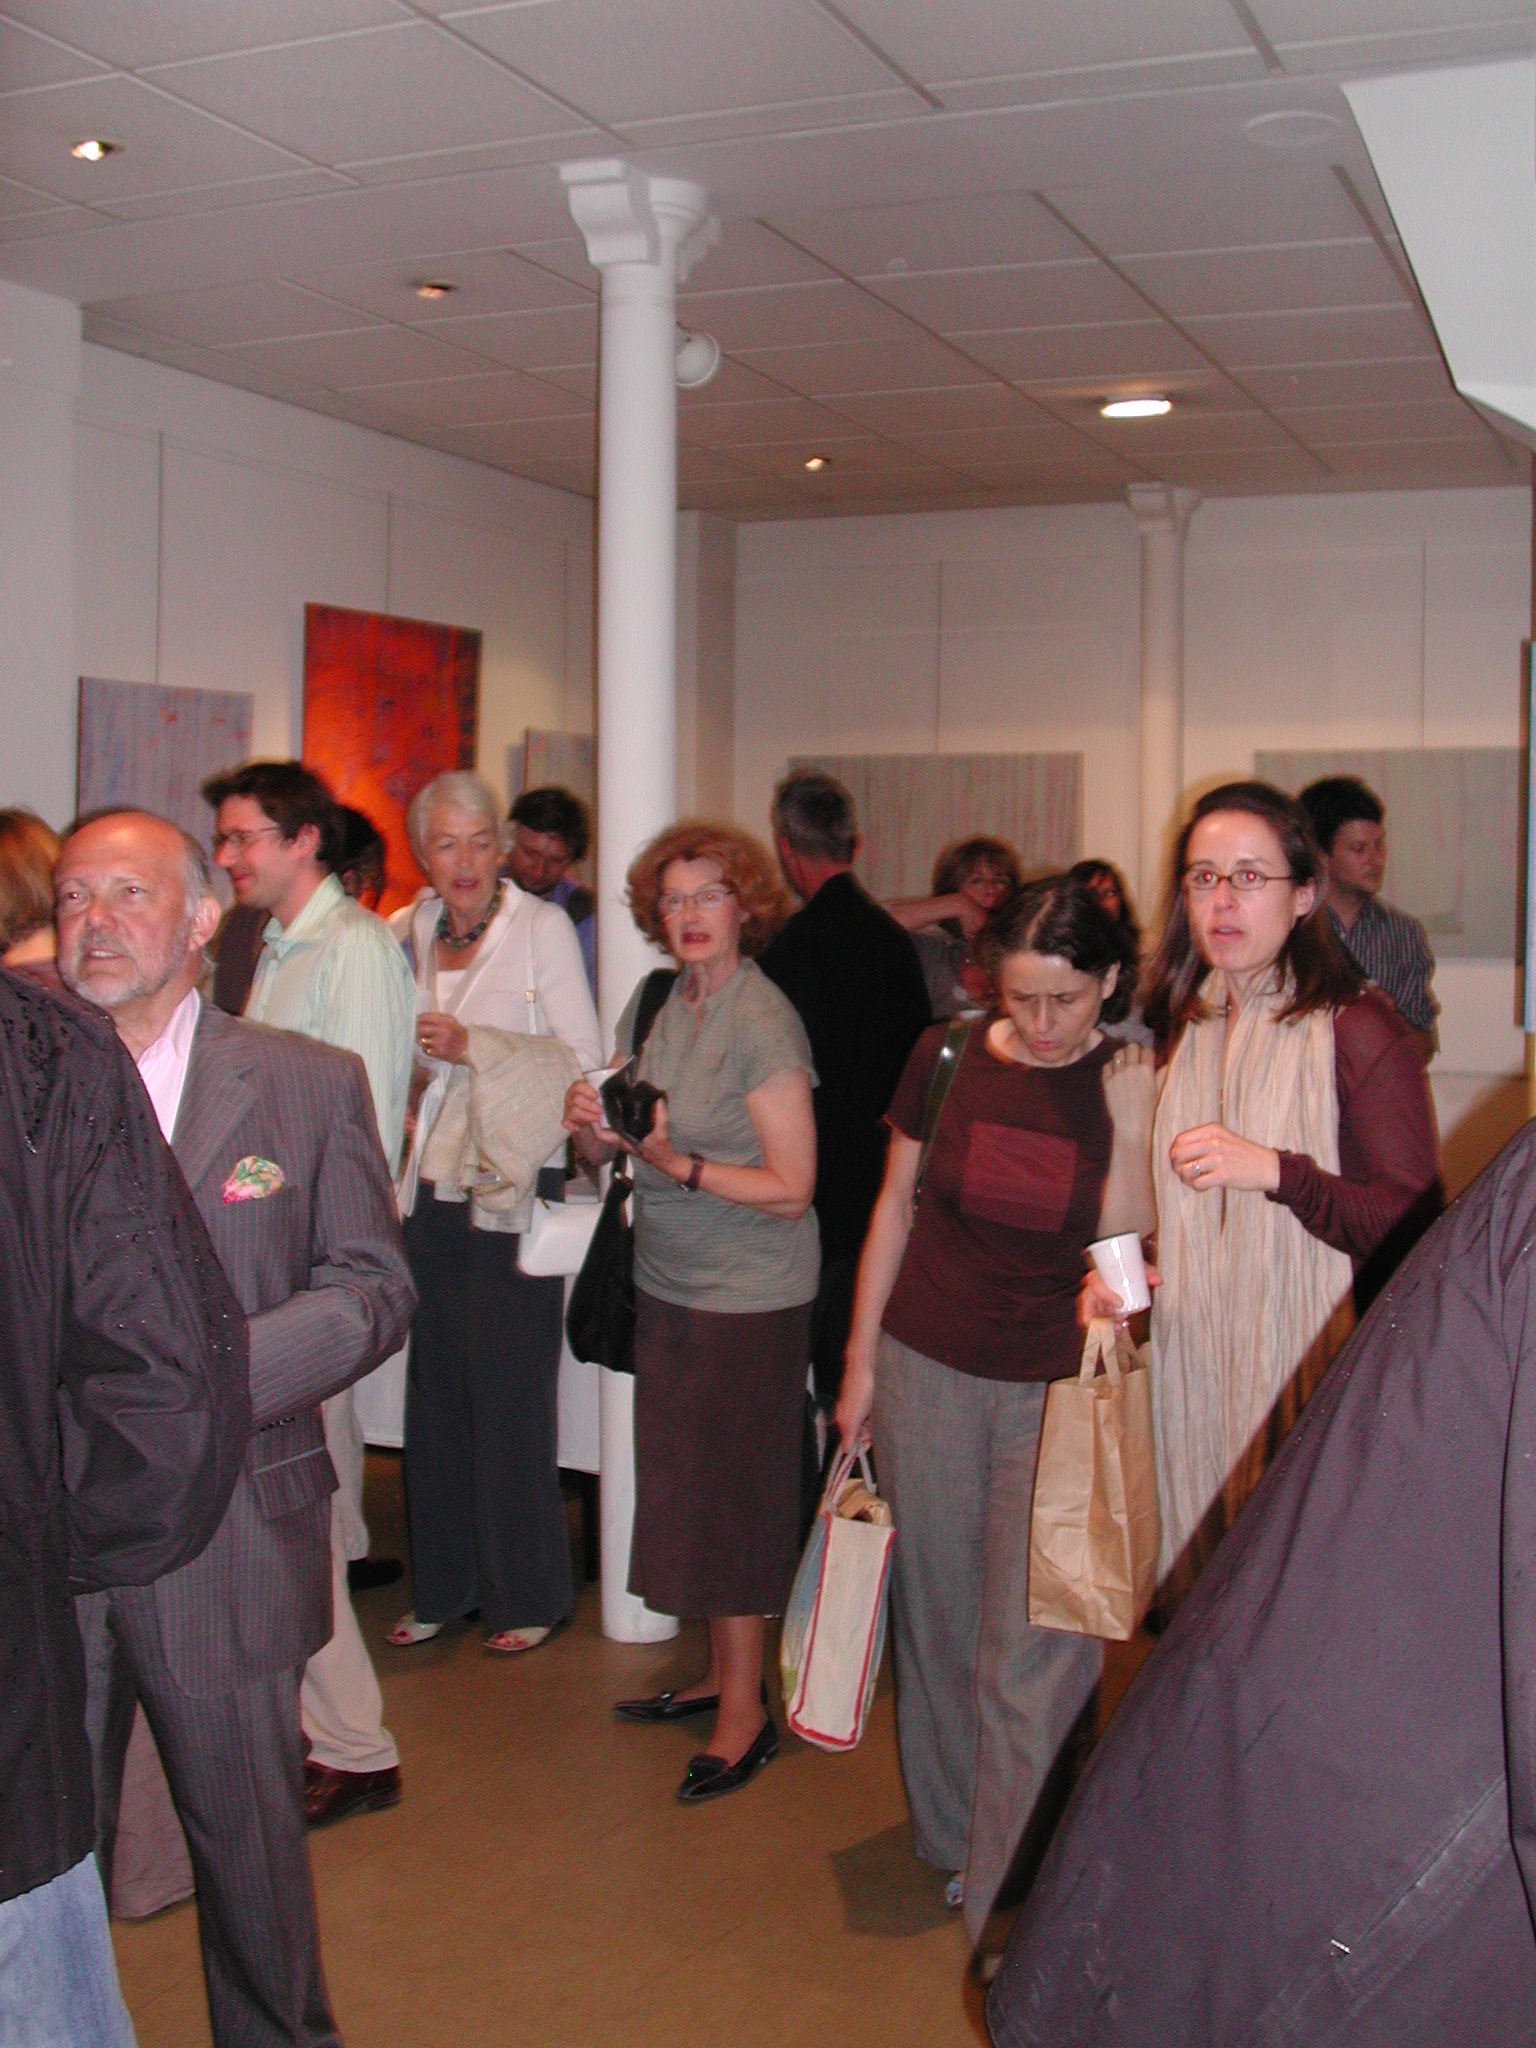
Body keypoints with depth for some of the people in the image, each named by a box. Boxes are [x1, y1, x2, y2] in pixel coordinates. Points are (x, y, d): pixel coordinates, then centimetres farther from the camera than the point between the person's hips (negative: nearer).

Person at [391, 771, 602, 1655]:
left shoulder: (543, 928, -7)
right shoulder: (417, 930, 9)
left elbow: (584, 1059, -11)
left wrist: (473, 1045, -18)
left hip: (515, 1191, -5)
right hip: (437, 1186, 5)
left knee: (511, 1398, 0)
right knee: (437, 1392, 10)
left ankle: (529, 1596, 14)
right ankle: (446, 1586, 23)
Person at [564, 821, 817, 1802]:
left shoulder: (764, 1020, -15)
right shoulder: (652, 1004, 7)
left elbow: (792, 1189, -17)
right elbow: (612, 1148, 13)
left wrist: (681, 1164, -27)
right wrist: (592, 1125, -9)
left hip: (749, 1297, -7)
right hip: (668, 1282, 7)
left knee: (732, 1495, 1)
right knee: (687, 1489, 13)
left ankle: (748, 1712, 14)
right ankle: (721, 1675, 29)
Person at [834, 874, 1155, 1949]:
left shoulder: (1134, 1087, -6)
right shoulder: (947, 1057, -2)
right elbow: (897, 1203, 8)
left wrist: (1130, 1127, -24)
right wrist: (860, 1359, 9)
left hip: (1057, 1390, -2)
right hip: (928, 1372, 2)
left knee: (1032, 1652, -4)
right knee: (939, 1620, 14)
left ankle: (1010, 1907, 8)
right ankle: (952, 1840, 34)